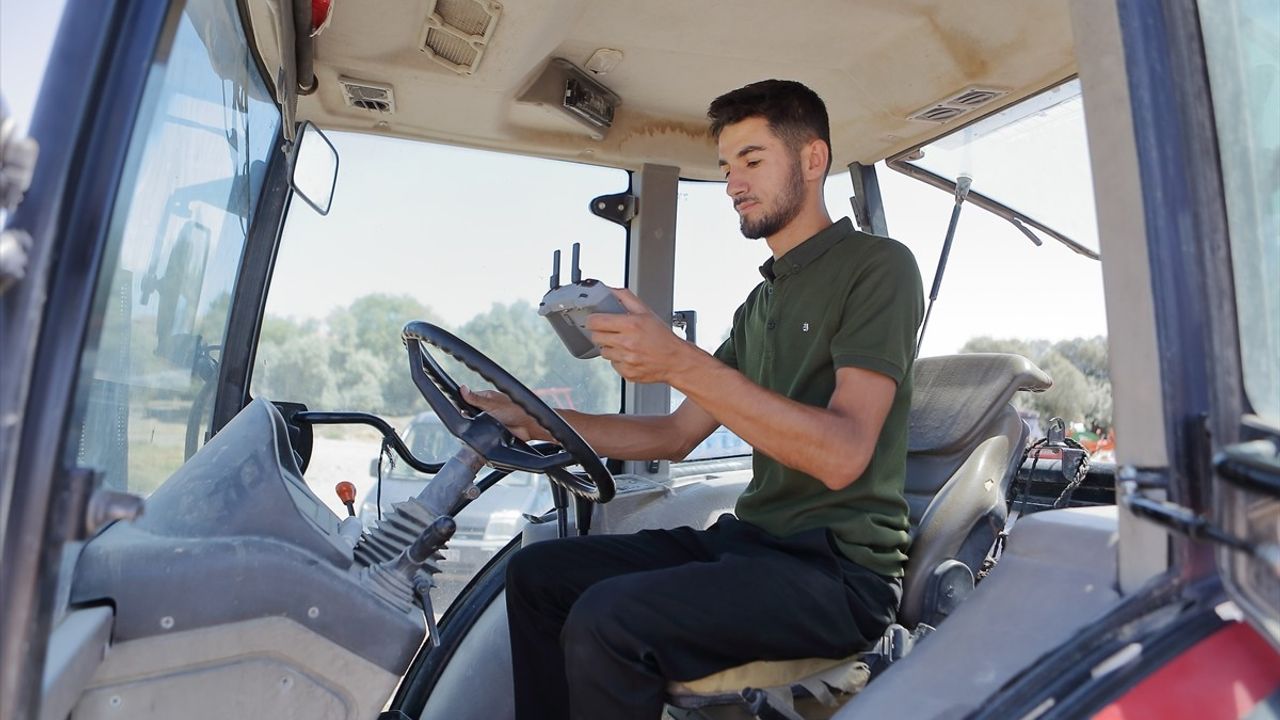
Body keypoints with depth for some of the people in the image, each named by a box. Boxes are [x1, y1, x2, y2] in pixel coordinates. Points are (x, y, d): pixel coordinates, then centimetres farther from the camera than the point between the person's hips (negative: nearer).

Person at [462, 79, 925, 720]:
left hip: (841, 569, -8)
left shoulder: (877, 265, -8)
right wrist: (534, 421, 6)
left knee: (607, 620, -27)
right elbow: (677, 436, 15)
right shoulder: (761, 303, 18)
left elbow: (841, 455, -21)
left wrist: (682, 364, -26)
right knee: (537, 571, 3)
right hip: (750, 540, 8)